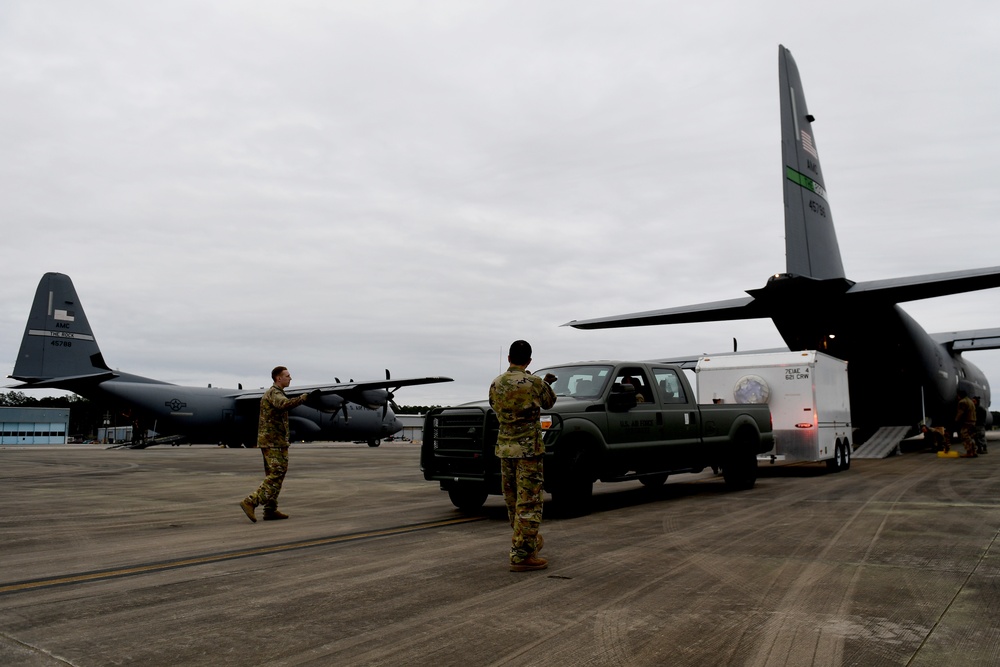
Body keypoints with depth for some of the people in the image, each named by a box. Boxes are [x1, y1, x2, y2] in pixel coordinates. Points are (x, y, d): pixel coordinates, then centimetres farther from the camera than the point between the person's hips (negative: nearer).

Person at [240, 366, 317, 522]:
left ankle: (270, 511, 12)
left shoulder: (272, 393, 20)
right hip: (274, 441, -10)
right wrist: (306, 397, -39)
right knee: (276, 475, -10)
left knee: (273, 475, 11)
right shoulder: (274, 393, -12)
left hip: (269, 440, 10)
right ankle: (250, 502, -13)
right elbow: (285, 404, -36)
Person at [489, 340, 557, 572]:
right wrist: (546, 384, 28)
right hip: (528, 448, -6)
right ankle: (522, 556, -5)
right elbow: (549, 403, 7)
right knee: (528, 503, -3)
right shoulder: (534, 383, -10)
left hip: (504, 448, 6)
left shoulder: (496, 384, 3)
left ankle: (530, 541, 34)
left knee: (513, 501, 17)